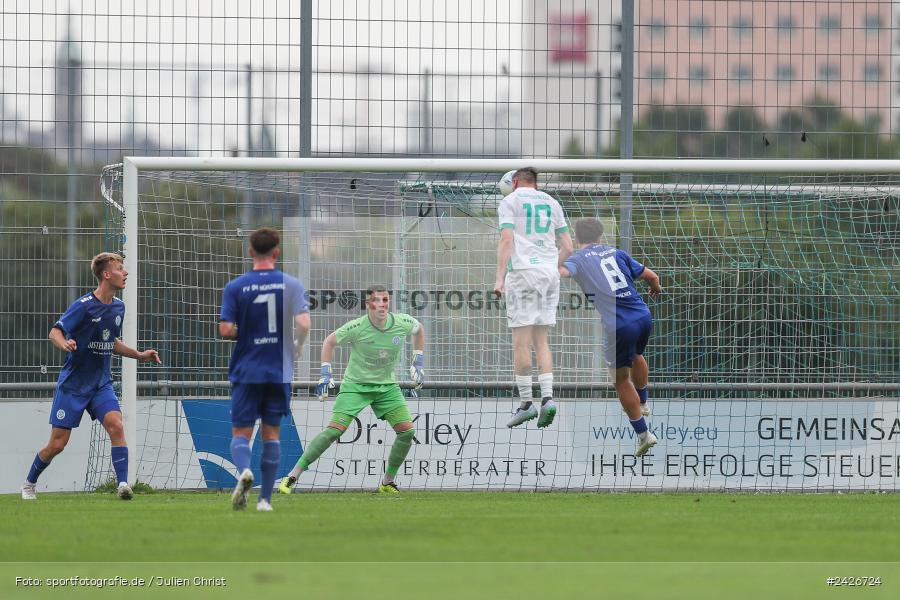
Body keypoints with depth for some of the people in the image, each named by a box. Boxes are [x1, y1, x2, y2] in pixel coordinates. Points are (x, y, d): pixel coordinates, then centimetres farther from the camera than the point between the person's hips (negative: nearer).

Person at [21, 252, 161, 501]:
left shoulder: (118, 307, 6)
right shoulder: (83, 305, -15)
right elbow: (55, 332, -19)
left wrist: (139, 355, 13)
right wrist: (64, 344, -41)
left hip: (101, 384, 5)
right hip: (72, 384, -5)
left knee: (116, 425, -22)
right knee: (57, 444, 0)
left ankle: (123, 483, -24)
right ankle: (29, 484, 24)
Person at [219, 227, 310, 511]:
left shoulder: (235, 288, -4)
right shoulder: (292, 285, -2)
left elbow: (225, 330, -9)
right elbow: (303, 324, -13)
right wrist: (297, 348, 7)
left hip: (246, 371, -1)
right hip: (280, 371, 1)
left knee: (241, 433, 5)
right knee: (271, 434, 11)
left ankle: (244, 470, -27)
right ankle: (265, 498, 9)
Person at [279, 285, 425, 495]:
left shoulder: (403, 323, -12)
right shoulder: (356, 327, -20)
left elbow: (419, 329, 13)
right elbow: (330, 341, -2)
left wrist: (418, 363, 10)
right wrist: (326, 374, -8)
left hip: (387, 386, 4)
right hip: (355, 385, -4)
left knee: (407, 431, -9)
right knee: (334, 430, -18)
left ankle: (387, 483, 10)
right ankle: (292, 476, -12)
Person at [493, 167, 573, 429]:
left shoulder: (510, 201, 2)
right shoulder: (551, 203, 16)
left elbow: (507, 240, -10)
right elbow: (567, 247, 13)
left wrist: (499, 278, -14)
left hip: (522, 270, -5)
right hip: (549, 272, 5)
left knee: (521, 342, -2)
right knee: (542, 341, 9)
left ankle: (526, 403, -4)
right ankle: (547, 398, -4)